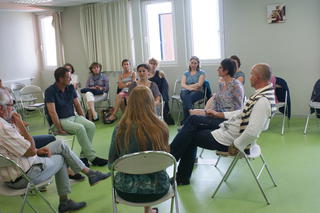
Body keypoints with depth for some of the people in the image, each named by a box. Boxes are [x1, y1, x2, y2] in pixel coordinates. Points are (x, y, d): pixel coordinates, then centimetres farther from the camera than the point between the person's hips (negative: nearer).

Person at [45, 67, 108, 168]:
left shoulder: (70, 88, 8)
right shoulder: (50, 91, -12)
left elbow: (77, 105, 13)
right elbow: (52, 112, -18)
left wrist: (83, 120, 5)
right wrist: (59, 129, -21)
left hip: (72, 117, 6)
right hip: (59, 120, -6)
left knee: (91, 126, -20)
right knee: (80, 128, -31)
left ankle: (84, 156, -15)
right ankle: (92, 157, -23)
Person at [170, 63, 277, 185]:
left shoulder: (262, 101, -27)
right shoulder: (264, 92, 3)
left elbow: (252, 132, -34)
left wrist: (235, 146, -19)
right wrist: (220, 114, 14)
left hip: (228, 139, -10)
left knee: (189, 136, 2)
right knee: (193, 120, 11)